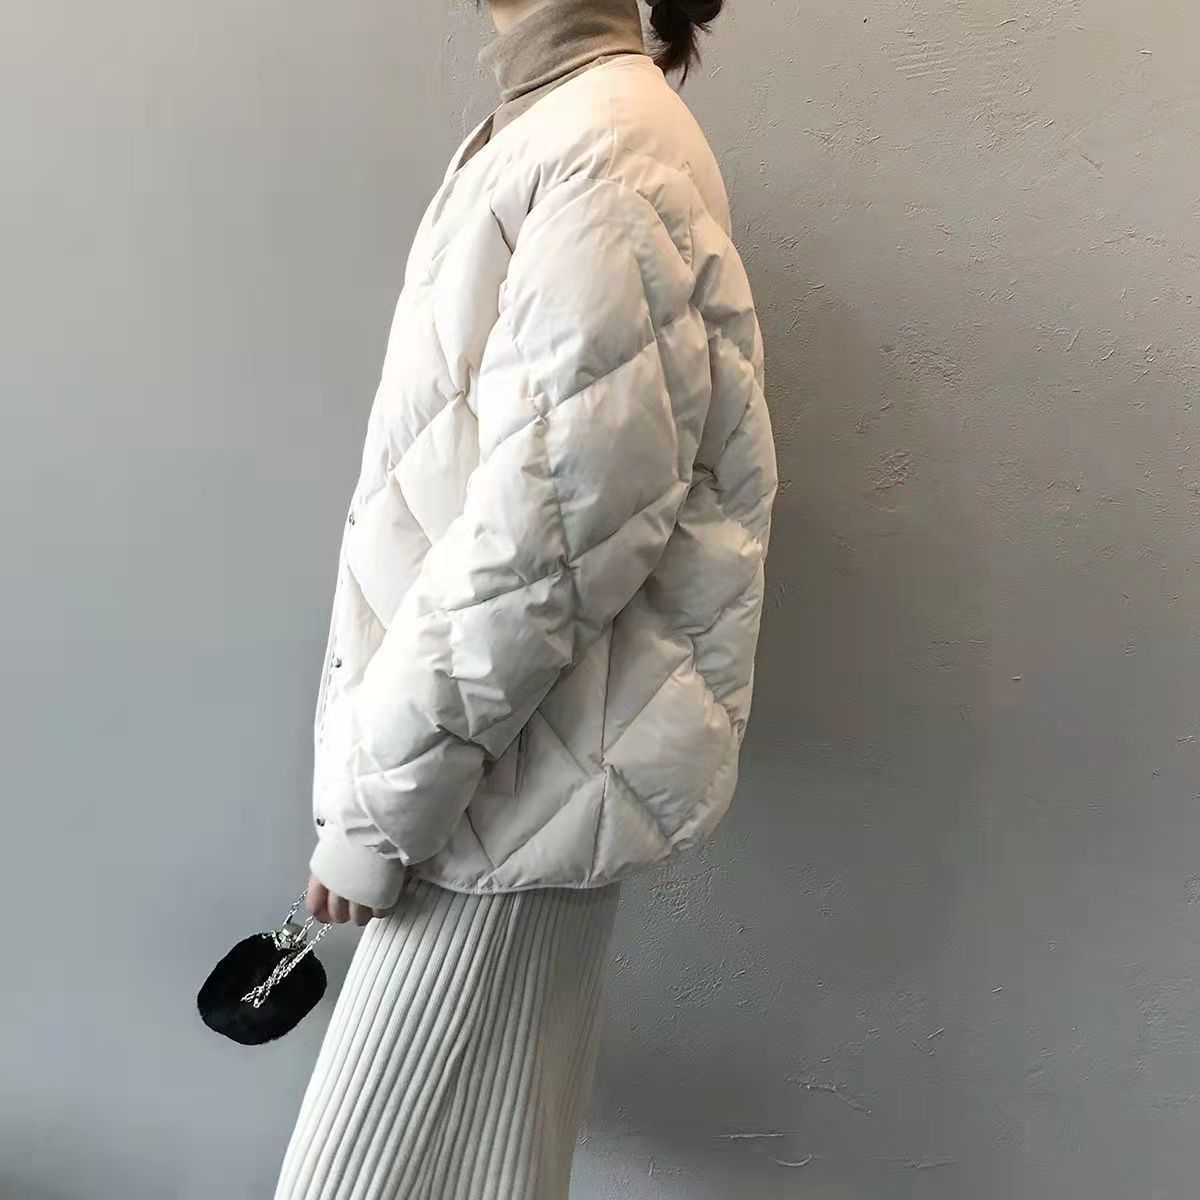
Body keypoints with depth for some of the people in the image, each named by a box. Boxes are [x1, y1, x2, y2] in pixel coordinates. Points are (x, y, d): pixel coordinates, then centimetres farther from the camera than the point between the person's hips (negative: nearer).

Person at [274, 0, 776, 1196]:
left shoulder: (607, 155, -17)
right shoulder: (542, 129, 13)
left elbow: (543, 535, -23)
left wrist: (373, 812, -14)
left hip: (515, 769, -9)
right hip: (492, 738, 9)